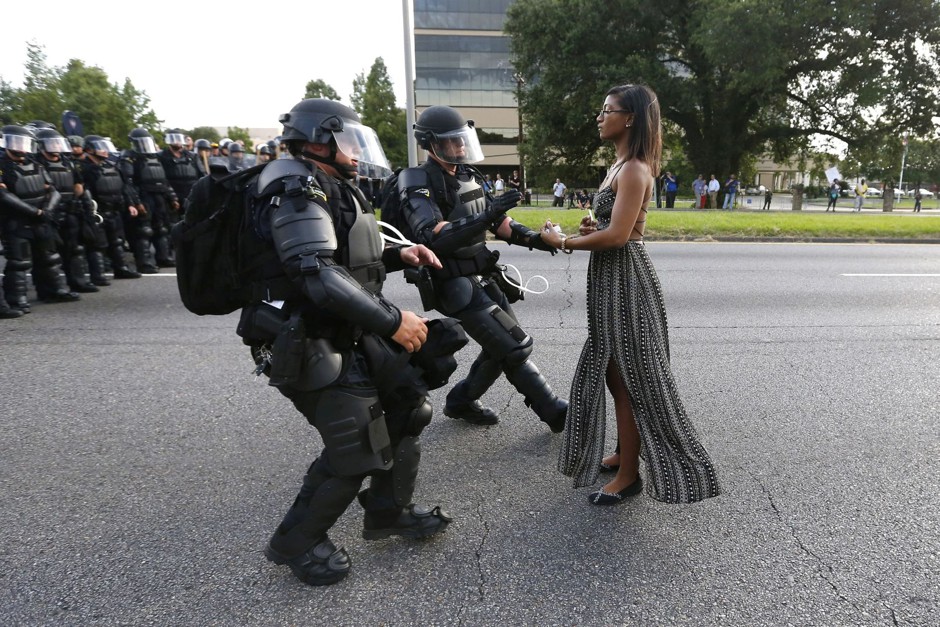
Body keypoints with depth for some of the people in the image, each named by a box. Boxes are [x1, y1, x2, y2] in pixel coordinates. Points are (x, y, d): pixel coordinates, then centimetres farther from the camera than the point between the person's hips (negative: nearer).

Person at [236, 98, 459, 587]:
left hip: (352, 337, 10)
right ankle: (295, 543, 19)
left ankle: (388, 513, 31)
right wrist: (391, 321, -27)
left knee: (407, 408, 13)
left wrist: (397, 254, 9)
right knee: (355, 451, -6)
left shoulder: (330, 189, 16)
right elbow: (318, 276, -29)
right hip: (314, 349, -10)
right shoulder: (296, 191, -17)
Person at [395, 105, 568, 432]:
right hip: (457, 286, -8)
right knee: (515, 347, -8)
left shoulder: (468, 176, 11)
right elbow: (432, 237, -29)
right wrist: (485, 216, -37)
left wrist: (533, 238, 2)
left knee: (502, 346, 13)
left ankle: (461, 402, 30)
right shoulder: (419, 184, -14)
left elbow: (497, 221, 17)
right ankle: (555, 412, 6)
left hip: (483, 278, 9)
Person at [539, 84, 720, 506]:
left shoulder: (634, 170, -16)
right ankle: (623, 453, 33)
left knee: (628, 377, -1)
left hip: (625, 278, -10)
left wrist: (563, 242, -14)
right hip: (611, 278, 10)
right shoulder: (620, 166, 14)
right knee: (613, 372, 17)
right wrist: (591, 227, 1)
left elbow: (617, 235, -24)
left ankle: (629, 473, 13)